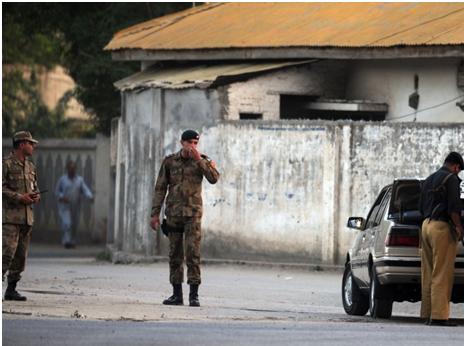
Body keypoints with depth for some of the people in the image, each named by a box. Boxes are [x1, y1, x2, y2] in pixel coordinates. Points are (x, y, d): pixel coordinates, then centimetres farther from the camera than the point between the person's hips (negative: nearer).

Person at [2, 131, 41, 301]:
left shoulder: (30, 166, 17)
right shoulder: (6, 164, -6)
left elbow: (35, 187, 26)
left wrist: (36, 196, 4)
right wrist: (19, 197, -17)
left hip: (27, 216, 7)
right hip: (11, 216, -7)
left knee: (21, 255, 6)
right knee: (8, 251, -17)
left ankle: (11, 289, 11)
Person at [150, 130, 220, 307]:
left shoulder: (203, 161, 0)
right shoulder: (169, 161, 4)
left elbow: (214, 178, -19)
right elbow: (160, 188, 5)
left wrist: (198, 158, -22)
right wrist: (155, 214, 0)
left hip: (193, 213, -2)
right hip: (174, 213, 2)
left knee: (192, 252, -13)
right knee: (175, 254, 5)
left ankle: (194, 295, -12)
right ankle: (177, 294, 12)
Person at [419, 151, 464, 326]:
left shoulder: (429, 180, 19)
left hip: (427, 225, 8)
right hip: (442, 227, -8)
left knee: (429, 273, 9)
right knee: (442, 273, -10)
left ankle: (428, 314, 8)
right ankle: (438, 315, -15)